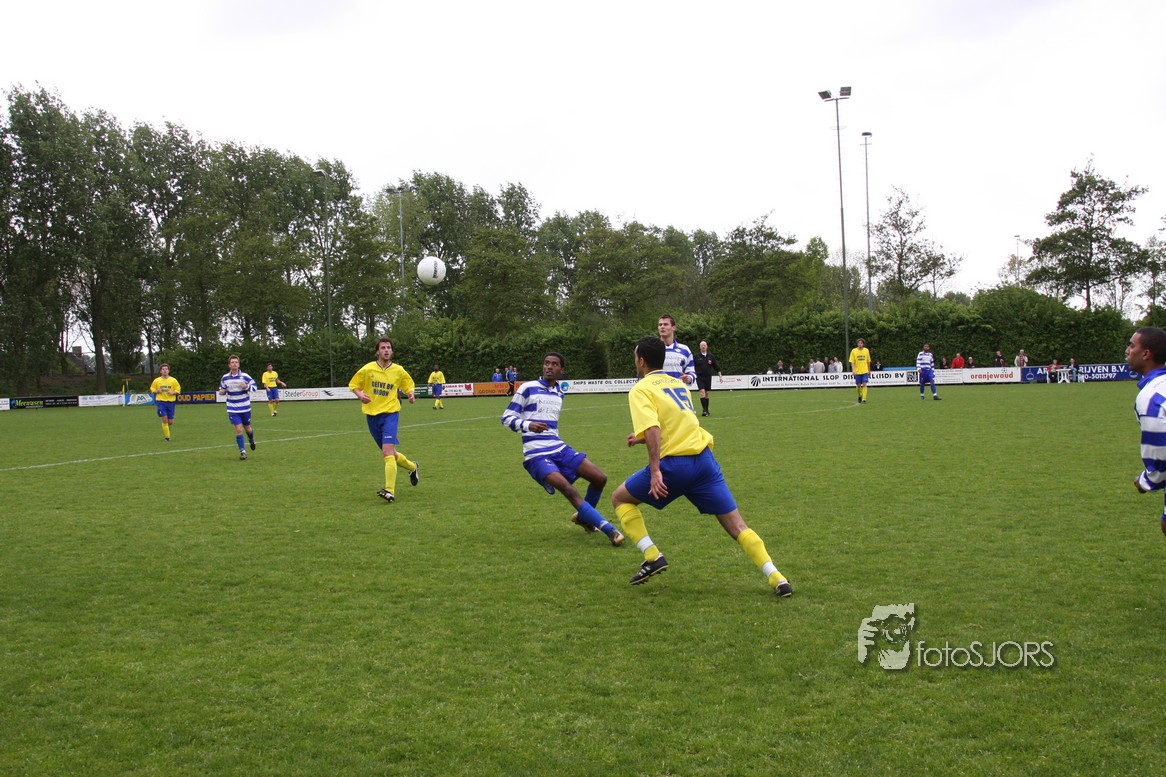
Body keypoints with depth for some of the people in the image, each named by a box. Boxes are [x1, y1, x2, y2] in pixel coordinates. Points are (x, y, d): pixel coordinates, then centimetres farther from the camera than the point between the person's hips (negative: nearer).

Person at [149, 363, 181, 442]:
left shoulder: (173, 380, 2)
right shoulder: (156, 380, 2)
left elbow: (178, 390, 7)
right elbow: (152, 389, 12)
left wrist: (173, 392, -14)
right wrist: (156, 391, -10)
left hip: (170, 402, 1)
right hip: (161, 402, -1)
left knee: (170, 422, 2)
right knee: (164, 419, -13)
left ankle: (167, 427, 38)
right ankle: (167, 437, -2)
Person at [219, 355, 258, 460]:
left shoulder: (245, 376, -9)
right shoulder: (225, 378, -2)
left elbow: (255, 386, -6)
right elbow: (222, 388, 14)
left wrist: (246, 386, -24)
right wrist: (222, 391, -9)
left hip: (245, 408, 0)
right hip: (233, 409, 0)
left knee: (247, 428, 12)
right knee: (238, 429, -8)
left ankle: (251, 440, 47)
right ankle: (242, 451, 4)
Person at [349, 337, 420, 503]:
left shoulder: (398, 370, 0)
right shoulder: (367, 369, -2)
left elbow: (408, 386, 15)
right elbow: (353, 385, 7)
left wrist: (411, 395, -7)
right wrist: (360, 395, -14)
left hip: (390, 413, -3)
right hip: (372, 415, 3)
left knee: (387, 451, -20)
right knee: (388, 453, 12)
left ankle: (390, 492, -22)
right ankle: (412, 467, 42)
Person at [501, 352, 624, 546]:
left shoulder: (559, 393, 16)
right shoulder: (528, 388, -3)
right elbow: (506, 417, -6)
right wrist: (528, 425, -22)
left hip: (559, 448, 7)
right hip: (536, 455, -7)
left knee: (600, 478, -2)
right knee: (569, 490, -25)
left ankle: (583, 517, 25)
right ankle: (609, 530, -25)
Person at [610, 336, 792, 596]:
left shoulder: (641, 390, -1)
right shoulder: (678, 384, 22)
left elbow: (653, 430, -18)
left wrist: (655, 470, -24)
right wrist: (643, 438, 41)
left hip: (673, 464, -6)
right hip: (704, 458, 6)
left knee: (620, 497, 16)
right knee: (736, 525, 6)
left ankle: (652, 557, 5)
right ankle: (776, 578, -8)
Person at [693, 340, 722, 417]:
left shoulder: (711, 357, 6)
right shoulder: (696, 357, -1)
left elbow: (716, 367, 10)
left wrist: (720, 375, 6)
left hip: (708, 377, 3)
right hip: (699, 377, -3)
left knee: (707, 394, 8)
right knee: (702, 392, -16)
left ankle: (706, 410, 18)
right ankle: (704, 410, -19)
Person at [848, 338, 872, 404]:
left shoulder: (866, 350, 3)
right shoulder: (853, 351, -3)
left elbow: (868, 361, 12)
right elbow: (852, 362, -4)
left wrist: (869, 370, 17)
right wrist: (853, 370, -16)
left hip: (865, 371, 0)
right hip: (857, 371, 0)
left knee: (864, 384, -11)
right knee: (858, 385, 8)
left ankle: (864, 399, -13)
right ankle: (860, 396, 34)